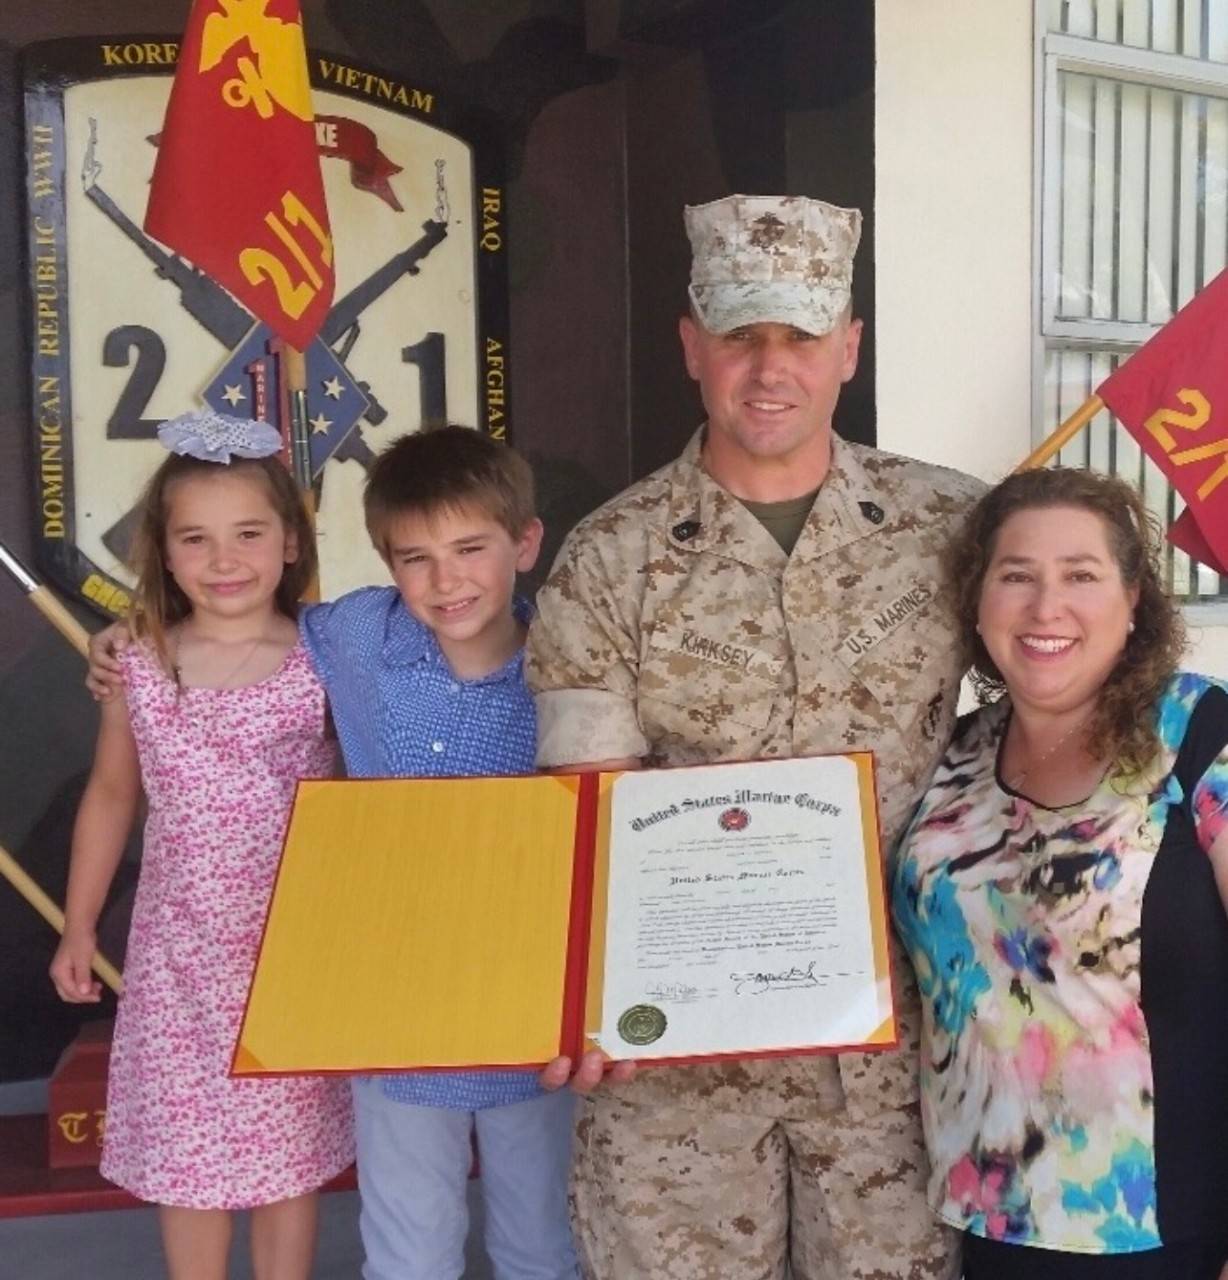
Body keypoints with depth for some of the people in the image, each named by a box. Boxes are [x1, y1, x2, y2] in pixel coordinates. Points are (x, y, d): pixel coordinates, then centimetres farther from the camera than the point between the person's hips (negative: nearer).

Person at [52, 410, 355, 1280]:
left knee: (288, 1145, 12)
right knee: (184, 1144, 12)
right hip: (179, 952, 2)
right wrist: (79, 926, 12)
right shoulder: (142, 667, -1)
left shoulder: (323, 663, -8)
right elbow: (111, 796, 10)